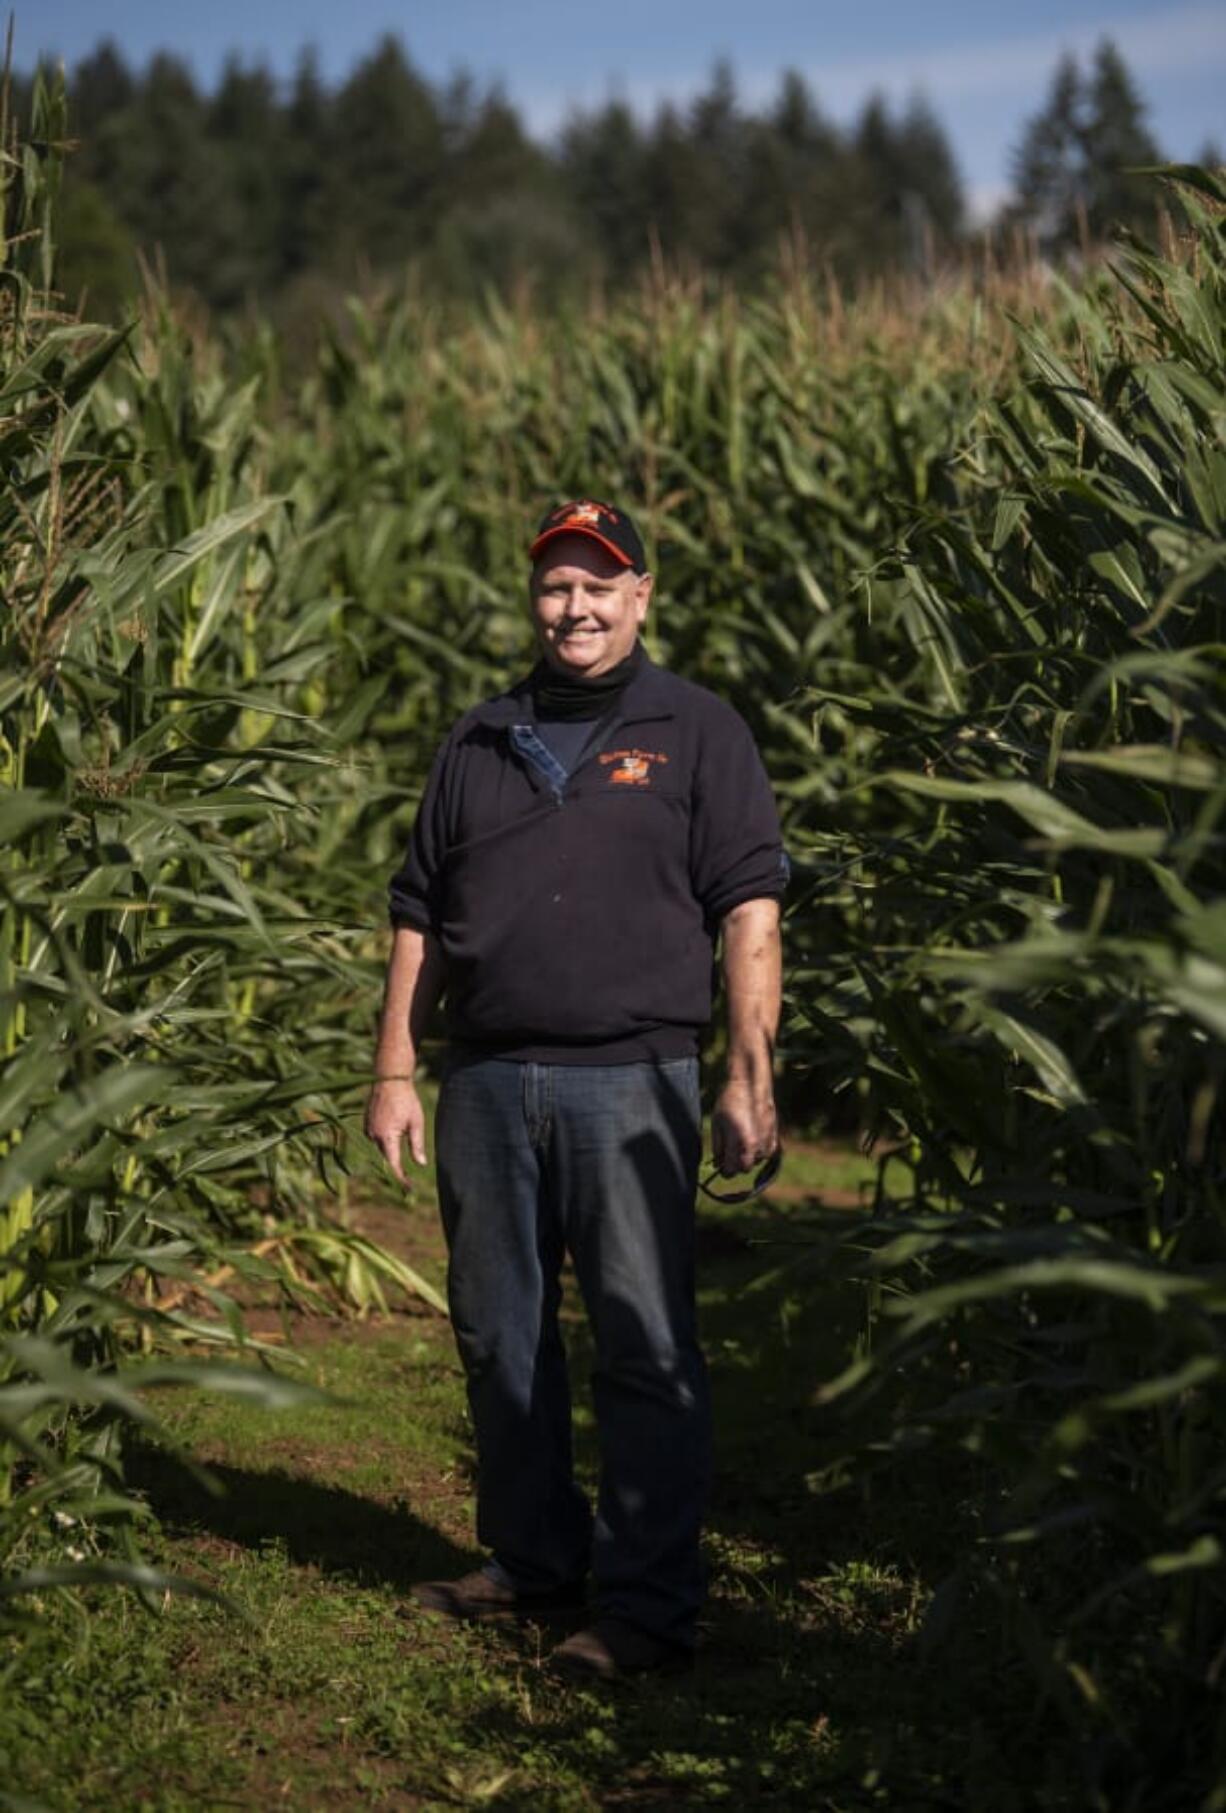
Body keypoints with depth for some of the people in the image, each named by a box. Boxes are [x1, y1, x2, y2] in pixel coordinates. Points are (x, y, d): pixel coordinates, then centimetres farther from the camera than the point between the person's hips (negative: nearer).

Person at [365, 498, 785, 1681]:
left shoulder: (698, 734, 5)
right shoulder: (479, 746, 15)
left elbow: (748, 914, -1)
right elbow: (419, 919, 16)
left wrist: (749, 1077, -10)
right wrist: (394, 1072, 9)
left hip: (629, 1082, -4)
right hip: (485, 1081, 4)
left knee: (645, 1347, -4)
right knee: (499, 1337, 10)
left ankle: (647, 1604, 1)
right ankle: (533, 1563, 24)